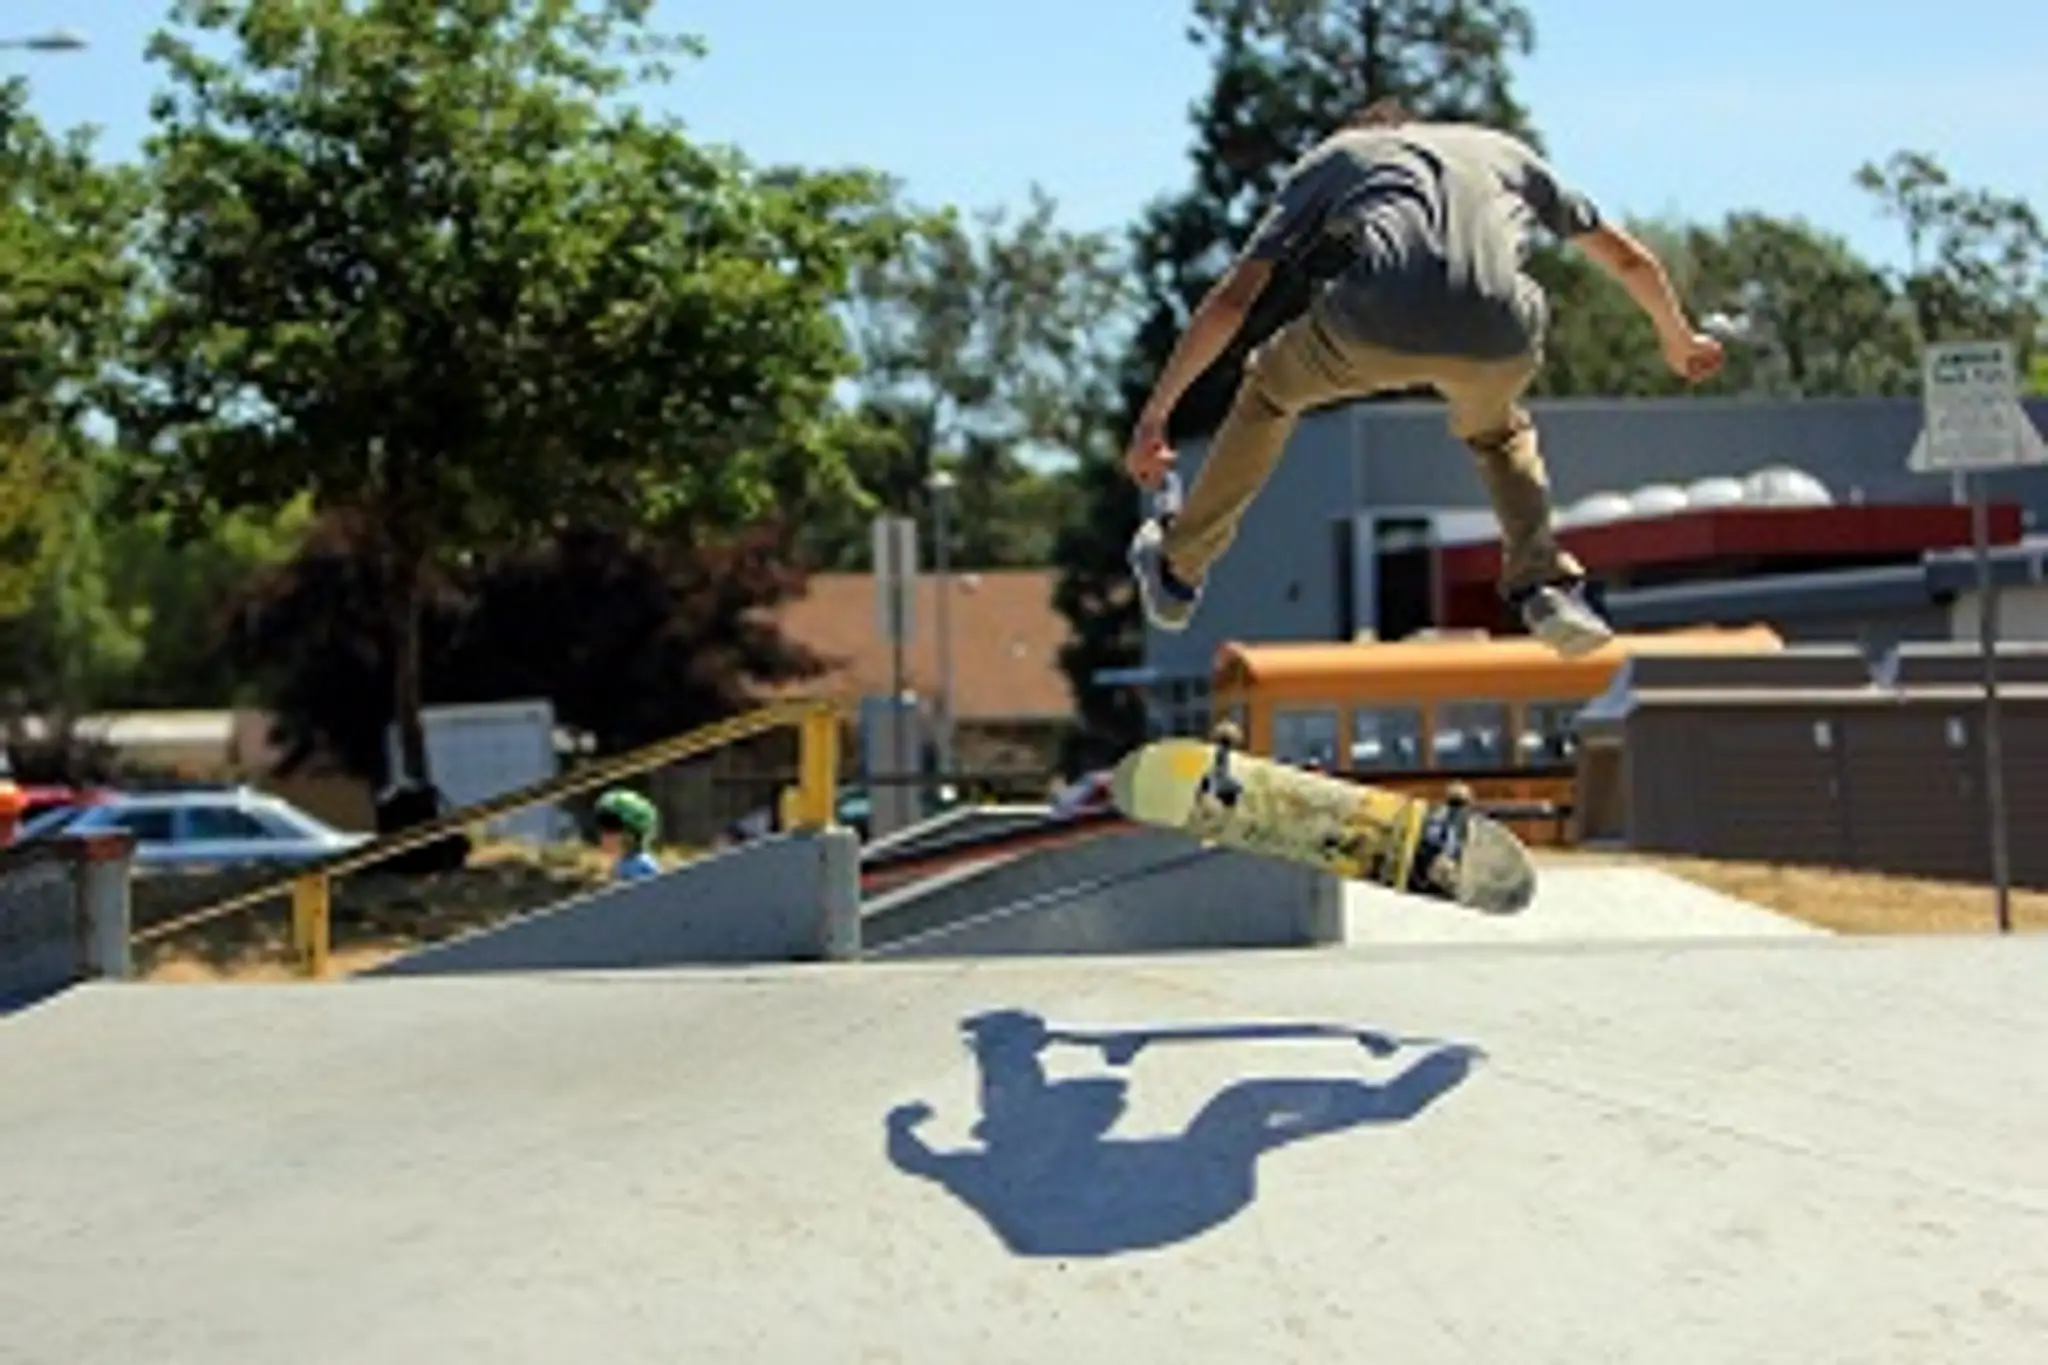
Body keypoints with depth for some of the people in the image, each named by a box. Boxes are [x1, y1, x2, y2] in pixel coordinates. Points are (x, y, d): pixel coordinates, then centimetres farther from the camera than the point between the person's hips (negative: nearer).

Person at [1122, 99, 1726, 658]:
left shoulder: (1325, 161, 31)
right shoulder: (1505, 151, 38)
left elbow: (1230, 300, 22)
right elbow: (1630, 260, 46)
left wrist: (1154, 415, 28)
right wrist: (1679, 339, 64)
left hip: (1377, 325, -2)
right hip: (1501, 342, 2)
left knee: (1270, 389, 31)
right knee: (1498, 432, 38)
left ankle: (1178, 570, 39)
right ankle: (1544, 585, 20)